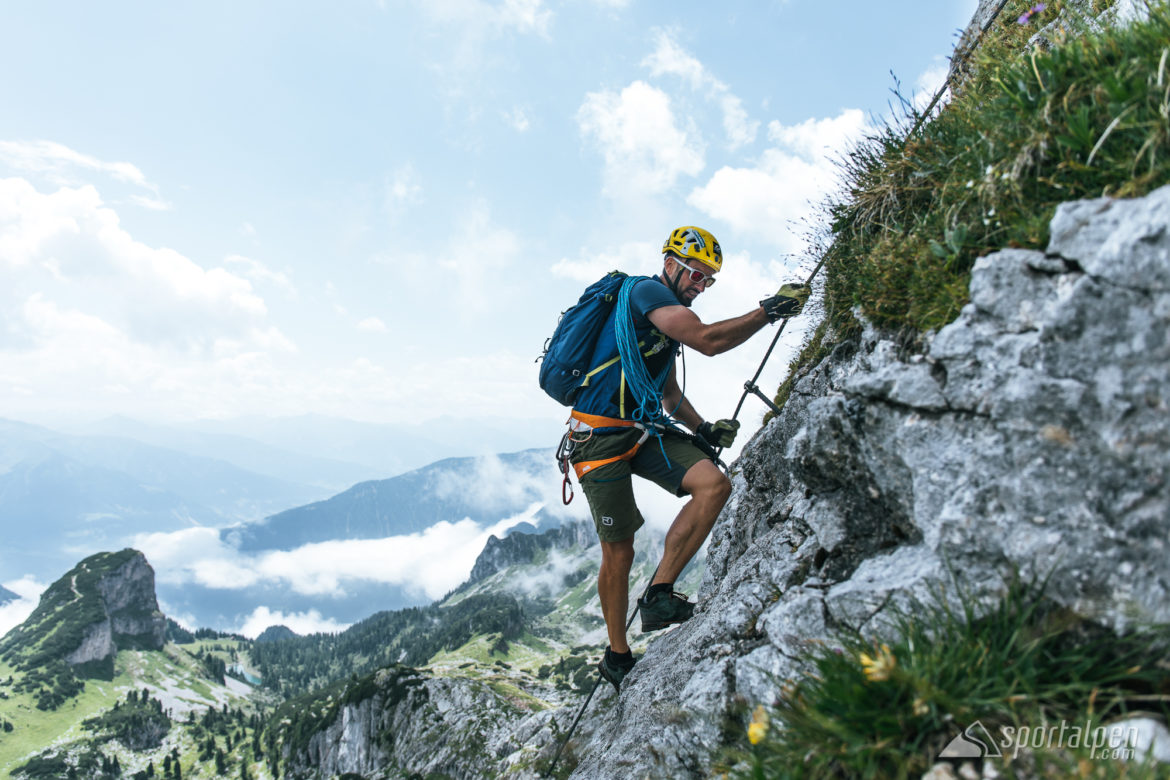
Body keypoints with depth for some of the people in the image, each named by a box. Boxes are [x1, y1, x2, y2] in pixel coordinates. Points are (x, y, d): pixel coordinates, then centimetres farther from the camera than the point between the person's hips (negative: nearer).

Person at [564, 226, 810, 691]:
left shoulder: (668, 321, 20)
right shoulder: (646, 292, -9)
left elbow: (670, 396, 25)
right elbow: (708, 341, -24)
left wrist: (703, 428, 9)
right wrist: (769, 310, -15)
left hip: (642, 432, 8)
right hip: (601, 435, -8)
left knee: (714, 485, -14)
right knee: (619, 552, -2)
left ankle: (659, 596, -8)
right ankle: (617, 656, 17)